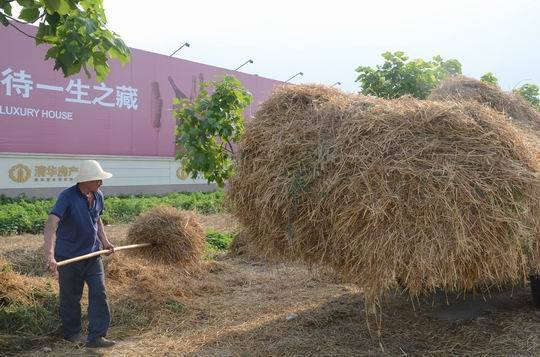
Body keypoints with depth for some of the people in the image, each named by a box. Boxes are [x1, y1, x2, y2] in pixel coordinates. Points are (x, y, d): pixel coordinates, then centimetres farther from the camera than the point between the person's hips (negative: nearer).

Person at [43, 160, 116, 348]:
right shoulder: (67, 197, -20)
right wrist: (49, 255, -43)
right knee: (71, 297, 10)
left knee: (99, 292, -2)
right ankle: (72, 333, 30)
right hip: (69, 256, -5)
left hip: (92, 254, 5)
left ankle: (96, 336, 5)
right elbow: (51, 224, -32)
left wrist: (104, 240, 8)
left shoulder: (98, 196, 2)